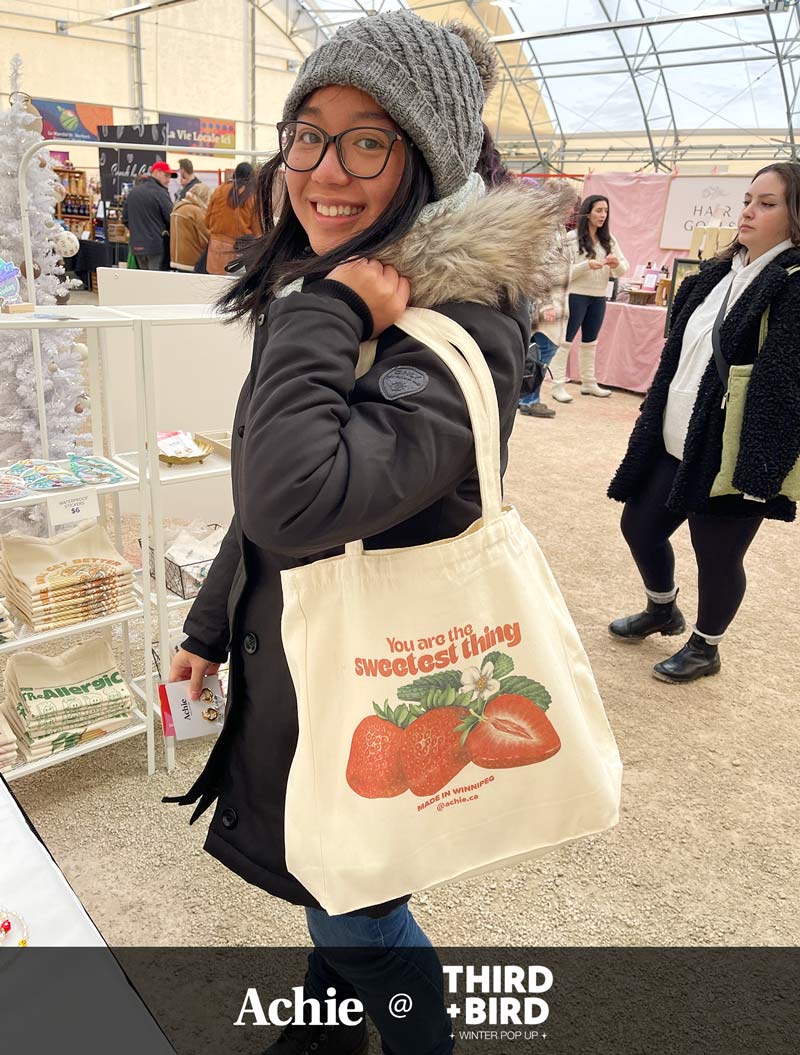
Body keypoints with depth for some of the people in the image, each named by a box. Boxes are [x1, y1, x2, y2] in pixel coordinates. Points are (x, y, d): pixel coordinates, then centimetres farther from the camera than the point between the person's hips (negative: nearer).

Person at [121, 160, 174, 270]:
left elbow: (125, 219, 14)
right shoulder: (160, 193, -10)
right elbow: (171, 219, -12)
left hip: (137, 246, 7)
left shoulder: (133, 191, 13)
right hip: (156, 245, -7)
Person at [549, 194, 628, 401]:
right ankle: (558, 385, -2)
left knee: (590, 341, 14)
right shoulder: (572, 238, -7)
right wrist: (587, 265, -25)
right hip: (576, 295, -6)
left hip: (599, 297, 6)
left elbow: (623, 270, 6)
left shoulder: (609, 240, 7)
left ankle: (588, 383, 23)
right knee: (566, 340, -4)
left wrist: (617, 264, -16)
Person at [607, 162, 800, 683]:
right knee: (640, 526, 17)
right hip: (675, 443, 8)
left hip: (728, 456, -8)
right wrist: (653, 421, 17)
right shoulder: (718, 274, 12)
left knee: (717, 556, 7)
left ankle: (705, 648, 31)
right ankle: (662, 609, 43)